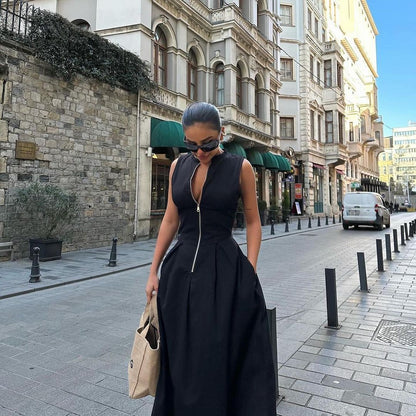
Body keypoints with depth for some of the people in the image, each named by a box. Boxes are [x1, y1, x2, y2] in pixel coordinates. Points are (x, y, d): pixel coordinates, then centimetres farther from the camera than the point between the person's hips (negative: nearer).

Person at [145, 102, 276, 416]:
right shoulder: (178, 166, 5)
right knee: (181, 358, 14)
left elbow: (253, 222, 1)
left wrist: (250, 273, -8)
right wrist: (153, 271, 8)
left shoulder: (240, 167, -4)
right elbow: (170, 220, 9)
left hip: (225, 269, -3)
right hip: (181, 268, 4)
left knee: (224, 357, 2)